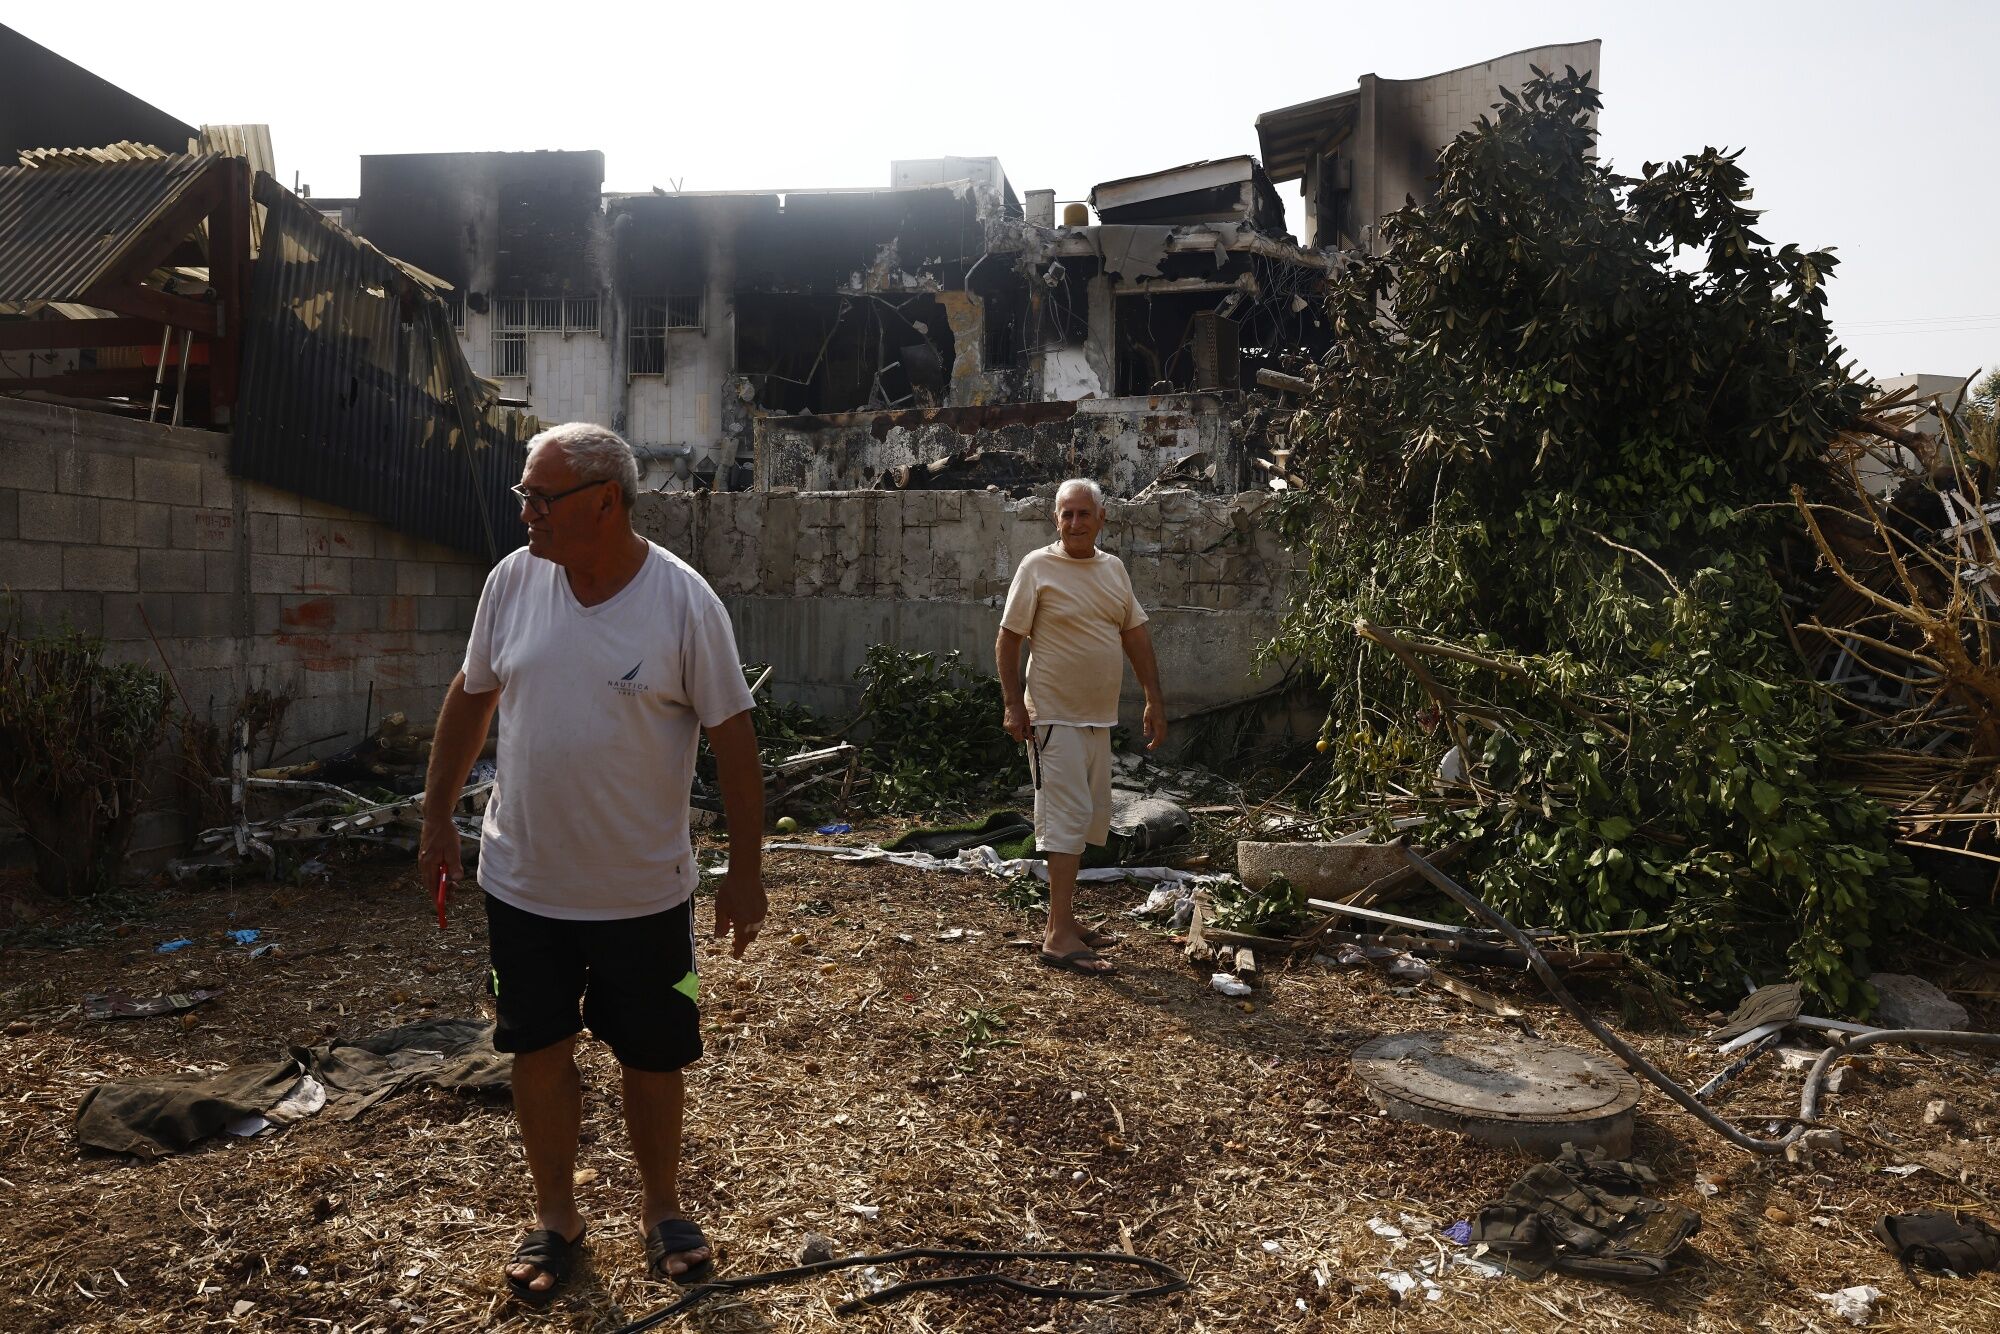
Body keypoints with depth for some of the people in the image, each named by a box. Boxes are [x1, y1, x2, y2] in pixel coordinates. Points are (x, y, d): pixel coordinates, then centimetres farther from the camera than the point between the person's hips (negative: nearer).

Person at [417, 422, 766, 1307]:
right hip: (522, 881, 3)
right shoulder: (513, 580, -4)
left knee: (652, 1057, 13)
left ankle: (662, 1209, 36)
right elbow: (470, 699, 8)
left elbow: (731, 736, -10)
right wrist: (437, 817, 10)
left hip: (643, 891, -2)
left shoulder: (683, 600, -15)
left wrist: (746, 869, -9)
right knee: (540, 1050, 14)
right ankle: (555, 1218, 35)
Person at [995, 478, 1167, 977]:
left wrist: (1155, 700, 12)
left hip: (1100, 717, 7)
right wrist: (1014, 704, -13)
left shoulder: (1113, 568, 11)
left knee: (1088, 820, 12)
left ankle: (1062, 922, 24)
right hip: (1055, 716, -7)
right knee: (1068, 817, -10)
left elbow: (1136, 634, 16)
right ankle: (1059, 937, -6)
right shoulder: (1038, 566, -8)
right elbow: (1008, 640, -7)